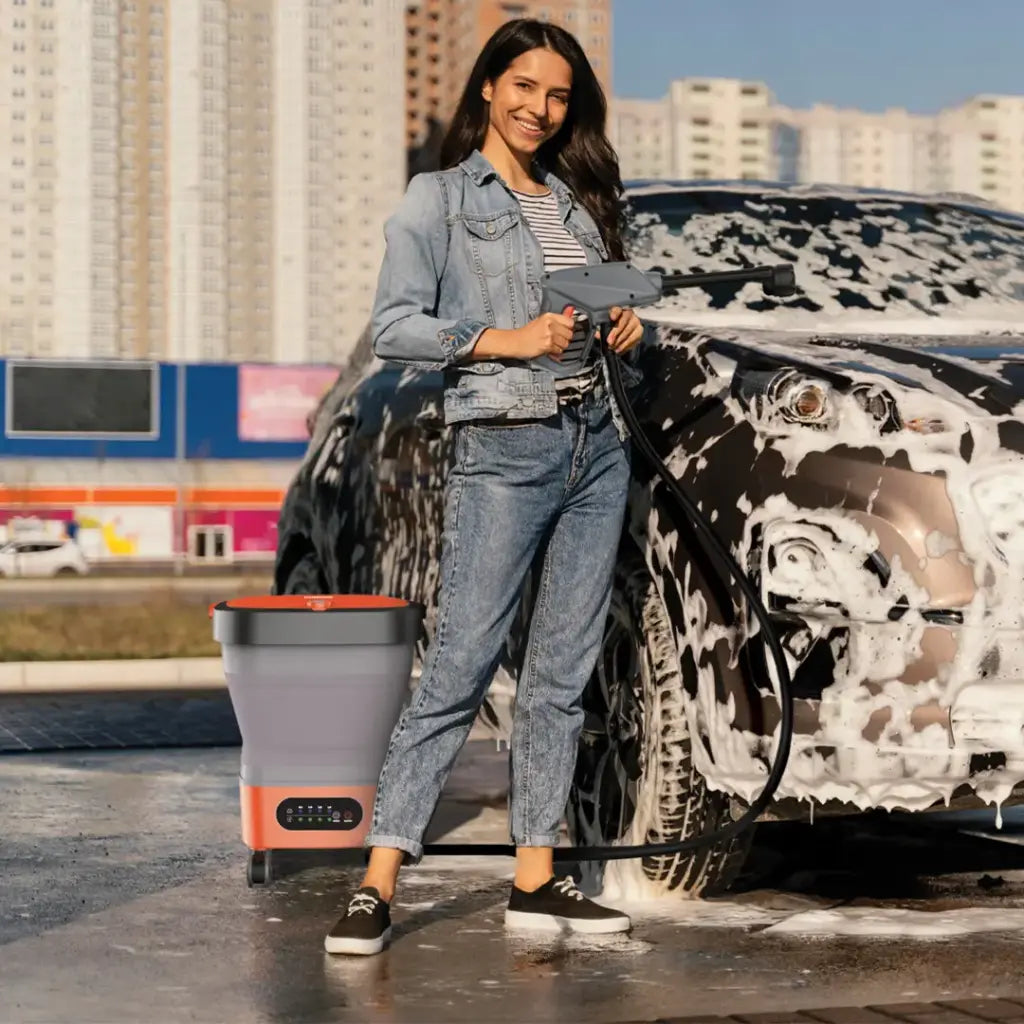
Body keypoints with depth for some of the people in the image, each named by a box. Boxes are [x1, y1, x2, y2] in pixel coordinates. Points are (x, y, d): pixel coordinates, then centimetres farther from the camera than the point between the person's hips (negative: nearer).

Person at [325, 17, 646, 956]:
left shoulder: (577, 200, 17)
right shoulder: (439, 199, 1)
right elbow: (394, 326, -8)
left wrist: (628, 324, 2)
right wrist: (509, 339, -17)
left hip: (597, 441, 6)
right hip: (504, 448, -6)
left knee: (563, 670, 6)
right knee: (461, 663, -10)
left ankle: (535, 881, 11)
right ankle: (377, 886, -7)